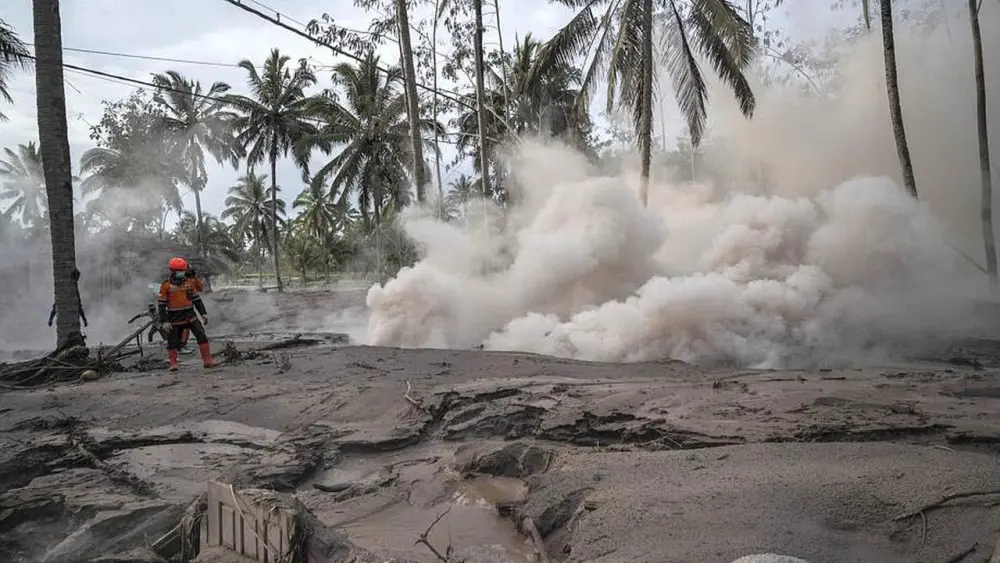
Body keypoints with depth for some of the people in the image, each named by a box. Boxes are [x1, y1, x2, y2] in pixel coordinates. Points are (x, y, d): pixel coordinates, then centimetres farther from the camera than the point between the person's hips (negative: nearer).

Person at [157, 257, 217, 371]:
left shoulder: (189, 283, 6)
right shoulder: (166, 285, -6)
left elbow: (197, 299, 13)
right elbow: (161, 304, -6)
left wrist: (204, 313, 8)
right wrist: (164, 321, -11)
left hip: (190, 316, 3)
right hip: (175, 319, -3)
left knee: (202, 335, -7)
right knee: (173, 341, 4)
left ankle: (207, 360, -5)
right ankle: (173, 363, 19)